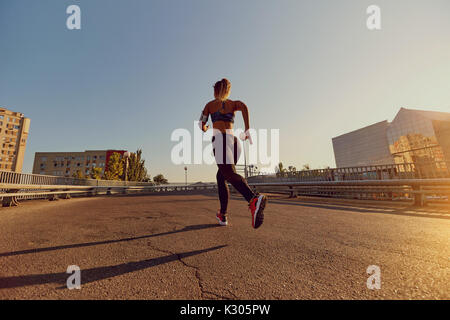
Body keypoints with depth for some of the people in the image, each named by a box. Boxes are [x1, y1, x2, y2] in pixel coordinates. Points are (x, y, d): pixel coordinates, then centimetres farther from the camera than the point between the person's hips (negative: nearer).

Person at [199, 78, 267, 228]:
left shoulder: (210, 104, 21)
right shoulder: (233, 103, 24)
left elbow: (201, 125, 26)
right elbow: (244, 106, 0)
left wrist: (205, 129, 49)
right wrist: (247, 128, -7)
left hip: (220, 139, -4)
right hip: (234, 140, 4)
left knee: (230, 174, -23)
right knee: (221, 176, 16)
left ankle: (254, 199, -52)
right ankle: (223, 215, 16)